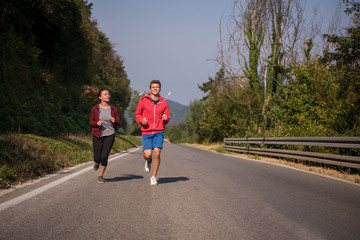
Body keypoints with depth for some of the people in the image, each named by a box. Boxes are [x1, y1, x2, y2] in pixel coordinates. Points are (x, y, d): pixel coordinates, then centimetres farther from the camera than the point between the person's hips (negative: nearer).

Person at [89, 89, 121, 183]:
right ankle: (97, 162, 40)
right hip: (98, 136, 0)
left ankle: (100, 176, 9)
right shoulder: (95, 108, -4)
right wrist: (97, 123, -16)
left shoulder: (113, 109, -2)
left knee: (104, 157, -13)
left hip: (109, 135, 0)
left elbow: (118, 125, 2)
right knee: (97, 158, 0)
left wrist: (114, 121, -21)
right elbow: (91, 122, 5)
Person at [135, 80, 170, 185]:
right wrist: (141, 120, -10)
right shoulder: (143, 101, 1)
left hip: (159, 132, 1)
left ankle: (154, 177, 4)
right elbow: (137, 114, 10)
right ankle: (148, 161, 31)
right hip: (146, 132, 0)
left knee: (157, 153, -12)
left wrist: (165, 119, -10)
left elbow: (167, 120, 14)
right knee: (147, 155, -8)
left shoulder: (164, 103, 6)